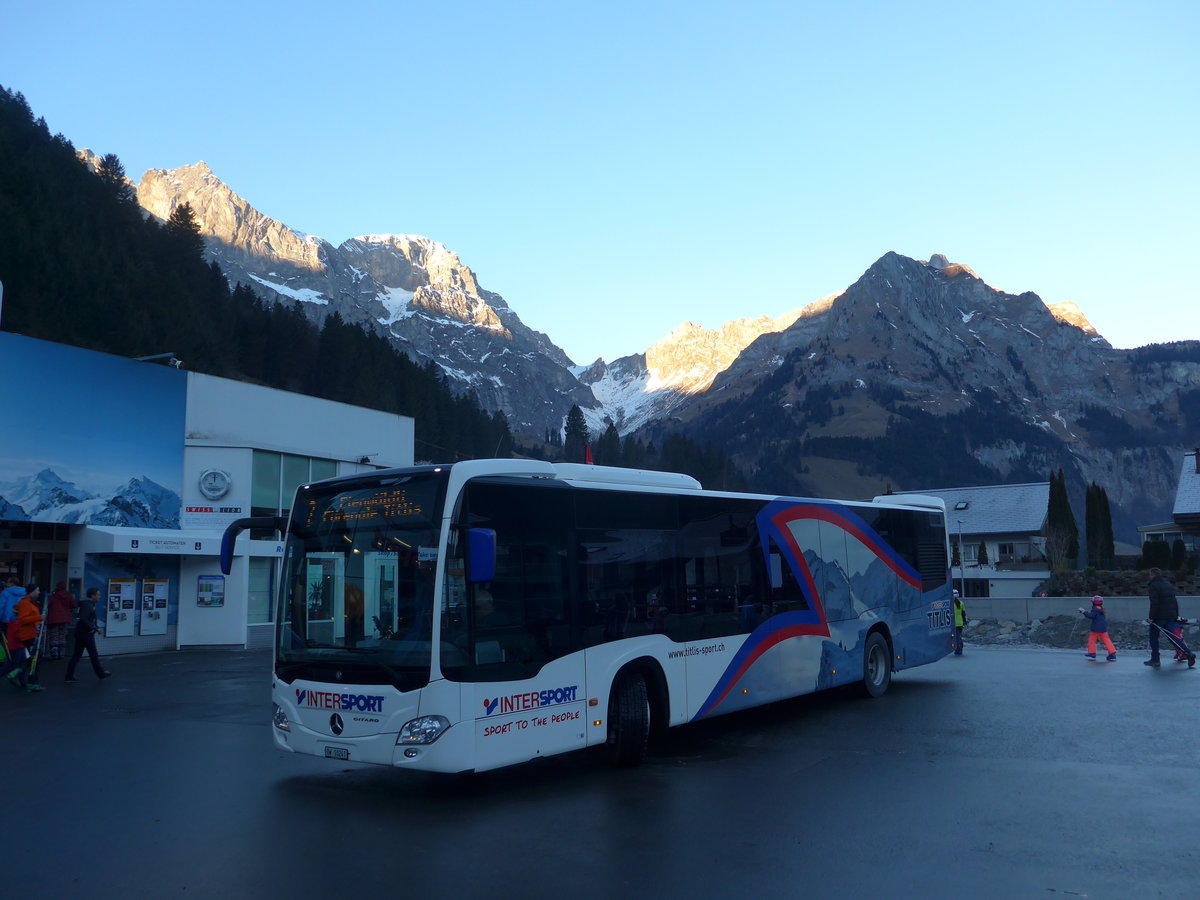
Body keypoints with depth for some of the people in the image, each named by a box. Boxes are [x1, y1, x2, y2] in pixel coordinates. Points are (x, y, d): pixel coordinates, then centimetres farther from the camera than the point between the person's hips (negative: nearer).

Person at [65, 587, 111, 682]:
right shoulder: (88, 605, -17)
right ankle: (101, 674, 14)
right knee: (93, 655, 3)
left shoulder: (89, 604, 14)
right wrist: (93, 628, -19)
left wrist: (95, 628, 7)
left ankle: (69, 676, 8)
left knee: (76, 655, 9)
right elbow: (83, 619, -27)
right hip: (86, 634, -10)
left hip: (80, 633, 10)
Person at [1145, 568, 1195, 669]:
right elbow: (1175, 601, 18)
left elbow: (1154, 603, -18)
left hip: (1160, 616, -7)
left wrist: (1151, 617, -16)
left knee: (1153, 636, 5)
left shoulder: (1154, 585, -9)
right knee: (1171, 636, 9)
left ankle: (1155, 660, 5)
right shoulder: (1168, 584, 17)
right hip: (1171, 615, 7)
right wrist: (1176, 615, 20)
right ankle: (1189, 654, -6)